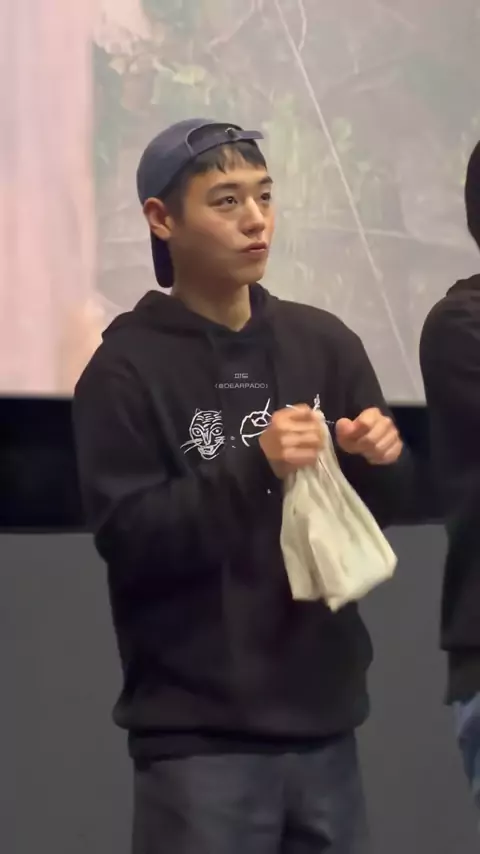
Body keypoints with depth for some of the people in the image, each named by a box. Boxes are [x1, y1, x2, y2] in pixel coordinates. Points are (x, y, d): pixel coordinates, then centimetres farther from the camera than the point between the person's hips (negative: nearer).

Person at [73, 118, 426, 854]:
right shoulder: (127, 368, -4)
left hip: (323, 723, 4)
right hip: (198, 739, -4)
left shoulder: (324, 343, 8)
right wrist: (252, 469, -22)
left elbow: (388, 510, 12)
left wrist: (381, 461, -9)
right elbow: (128, 540, -12)